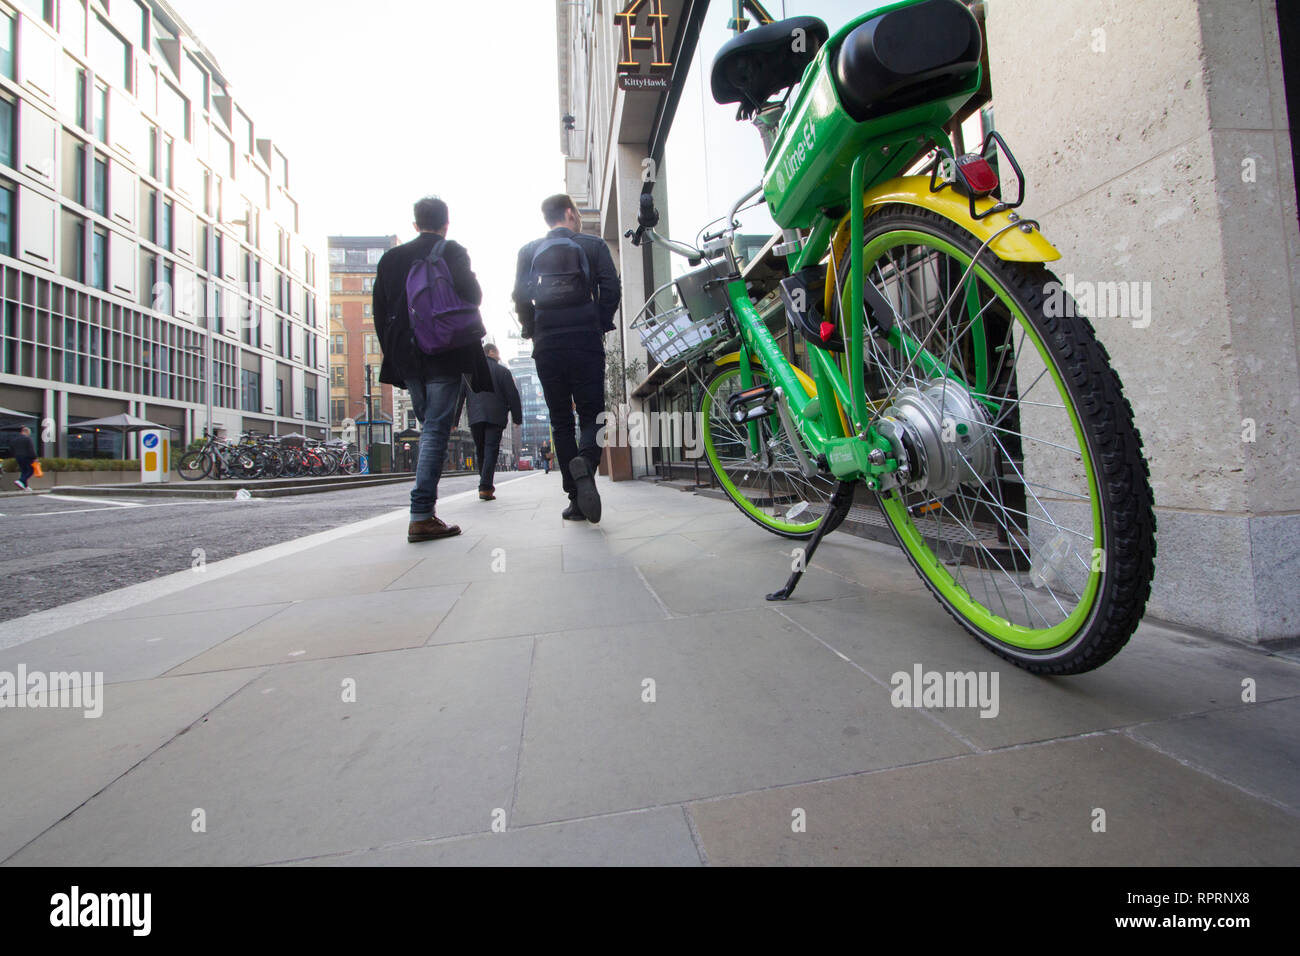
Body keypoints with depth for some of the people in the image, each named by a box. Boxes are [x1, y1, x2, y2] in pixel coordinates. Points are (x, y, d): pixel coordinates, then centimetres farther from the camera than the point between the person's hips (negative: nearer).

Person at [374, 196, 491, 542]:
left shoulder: (391, 257, 14)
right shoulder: (453, 252, 1)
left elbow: (380, 310, 12)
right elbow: (473, 297, -6)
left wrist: (393, 353, 16)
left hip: (407, 358, 5)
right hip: (445, 356, -5)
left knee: (429, 427, 16)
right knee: (436, 430, -7)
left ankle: (426, 505, 19)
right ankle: (422, 516, -10)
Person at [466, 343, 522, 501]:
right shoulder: (502, 370, 4)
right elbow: (512, 395, 0)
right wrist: (517, 418, 6)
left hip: (475, 417, 4)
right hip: (495, 417, -4)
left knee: (480, 451, 14)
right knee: (491, 450, -6)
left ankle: (485, 484, 20)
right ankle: (485, 487, -16)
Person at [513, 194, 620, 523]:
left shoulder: (529, 251, 15)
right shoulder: (594, 245, 10)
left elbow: (521, 296, 5)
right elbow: (611, 289, 0)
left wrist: (533, 333, 14)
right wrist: (600, 328, 9)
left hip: (547, 347, 2)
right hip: (586, 344, -2)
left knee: (561, 422, 5)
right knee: (591, 415, 3)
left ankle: (576, 498, 0)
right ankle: (585, 462, -31)